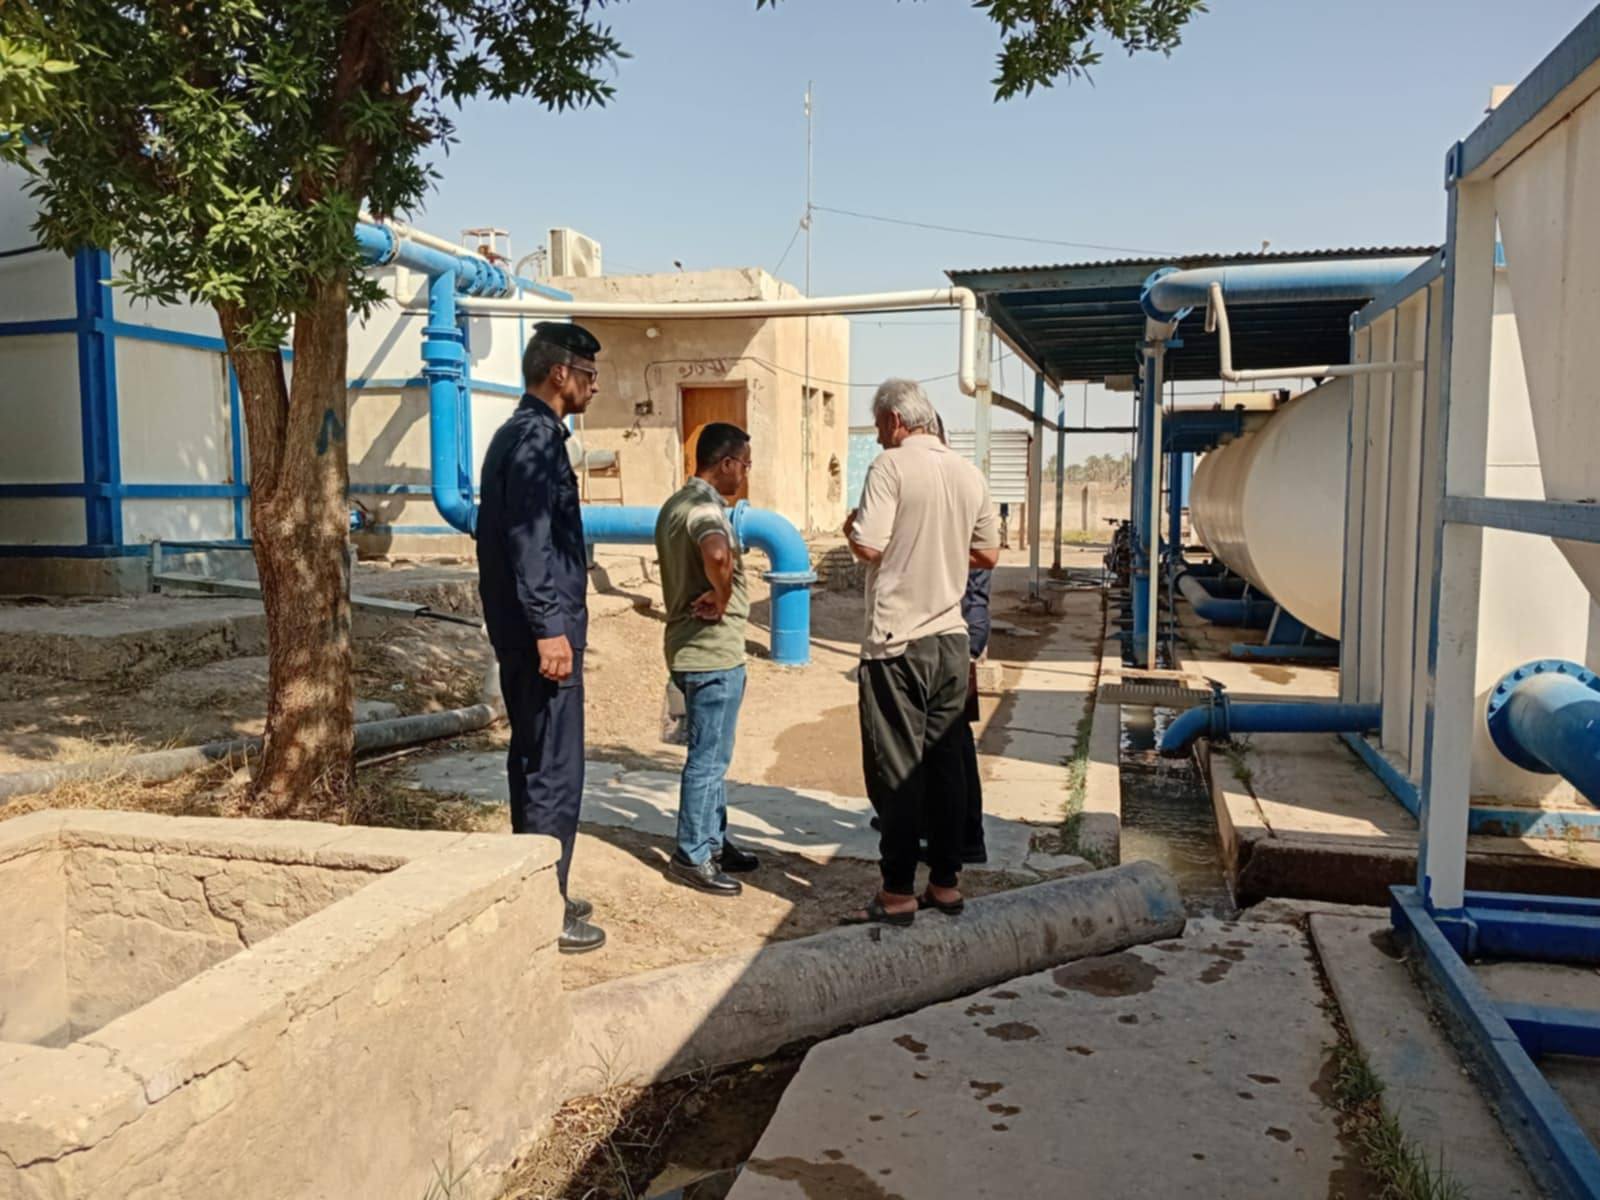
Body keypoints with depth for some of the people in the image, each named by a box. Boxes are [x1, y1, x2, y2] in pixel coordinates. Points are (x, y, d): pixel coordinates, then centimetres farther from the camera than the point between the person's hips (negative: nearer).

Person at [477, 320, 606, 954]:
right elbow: (528, 542, -22)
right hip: (542, 628, -11)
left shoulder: (519, 433, 16)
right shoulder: (536, 438, -14)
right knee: (556, 772, -4)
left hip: (522, 628, 11)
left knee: (533, 761, 16)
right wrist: (549, 629, -23)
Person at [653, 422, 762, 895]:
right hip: (713, 650, -10)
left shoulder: (675, 504, 14)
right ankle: (692, 856, 9)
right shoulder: (705, 507, -19)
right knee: (709, 757, -1)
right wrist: (721, 599, -25)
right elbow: (717, 555, -41)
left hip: (691, 646, 10)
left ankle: (714, 841, 29)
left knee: (711, 753, 19)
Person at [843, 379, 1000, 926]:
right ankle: (946, 882, 20)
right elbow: (988, 555, 13)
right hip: (950, 636, 6)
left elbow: (868, 547, -19)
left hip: (897, 641, -6)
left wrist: (850, 527, 2)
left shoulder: (891, 466, -11)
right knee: (946, 761, 12)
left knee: (895, 769, 0)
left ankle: (898, 893, 6)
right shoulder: (968, 472, 9)